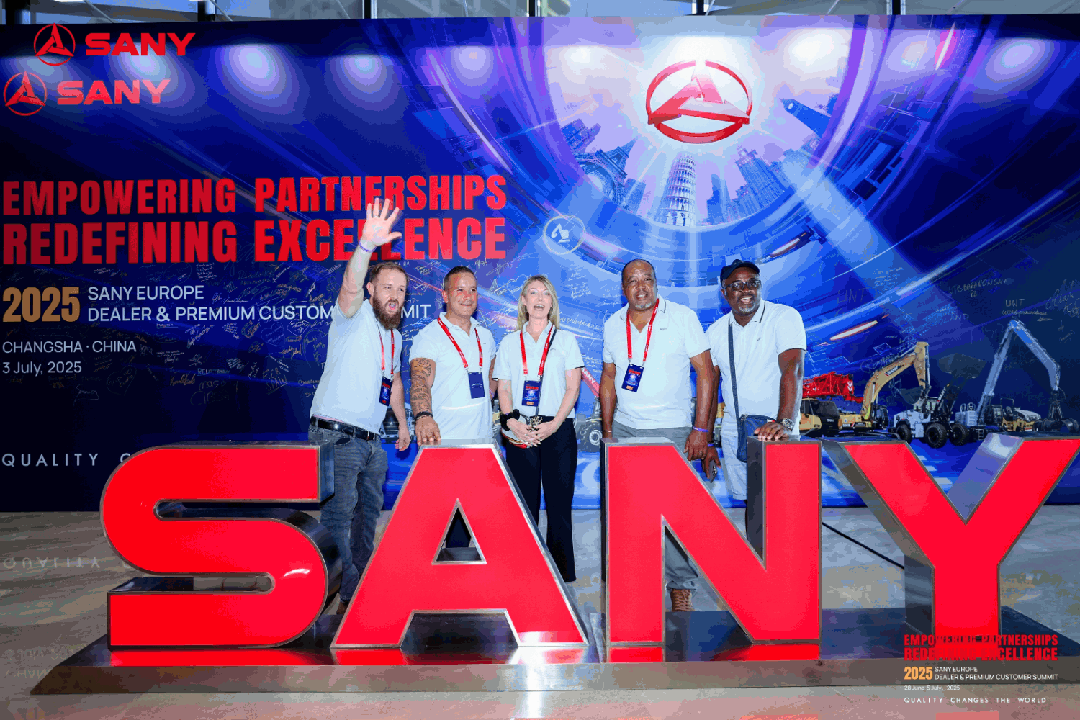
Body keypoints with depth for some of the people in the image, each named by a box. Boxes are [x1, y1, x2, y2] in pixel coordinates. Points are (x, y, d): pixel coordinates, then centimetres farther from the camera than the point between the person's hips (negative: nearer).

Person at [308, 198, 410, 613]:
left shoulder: (395, 335, 16)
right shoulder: (355, 316, -8)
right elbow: (349, 286, -31)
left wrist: (403, 422, 28)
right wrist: (366, 246, -48)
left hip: (371, 440, 8)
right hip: (336, 435, -8)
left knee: (368, 512, 16)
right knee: (338, 515, -10)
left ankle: (361, 585, 31)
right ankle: (342, 596, -5)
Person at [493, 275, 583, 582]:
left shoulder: (565, 339, 10)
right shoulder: (509, 342, 14)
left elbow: (573, 387, 3)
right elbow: (503, 388, 10)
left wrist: (554, 424, -10)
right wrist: (511, 421, -8)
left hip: (558, 430, -1)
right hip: (520, 433, 1)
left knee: (559, 503, -2)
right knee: (524, 504, 1)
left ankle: (563, 573, 7)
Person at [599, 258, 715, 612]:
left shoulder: (682, 317, -4)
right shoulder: (613, 325, 7)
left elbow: (705, 372, -4)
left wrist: (701, 428, -9)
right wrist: (607, 431, 10)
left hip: (671, 430, -4)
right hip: (624, 430, 4)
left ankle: (681, 587, 9)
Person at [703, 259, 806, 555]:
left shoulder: (784, 317, -10)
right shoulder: (717, 331, 5)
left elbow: (792, 371, -24)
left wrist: (784, 422, -39)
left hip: (775, 431, -4)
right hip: (733, 431, 4)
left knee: (765, 503, -14)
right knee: (750, 500, 9)